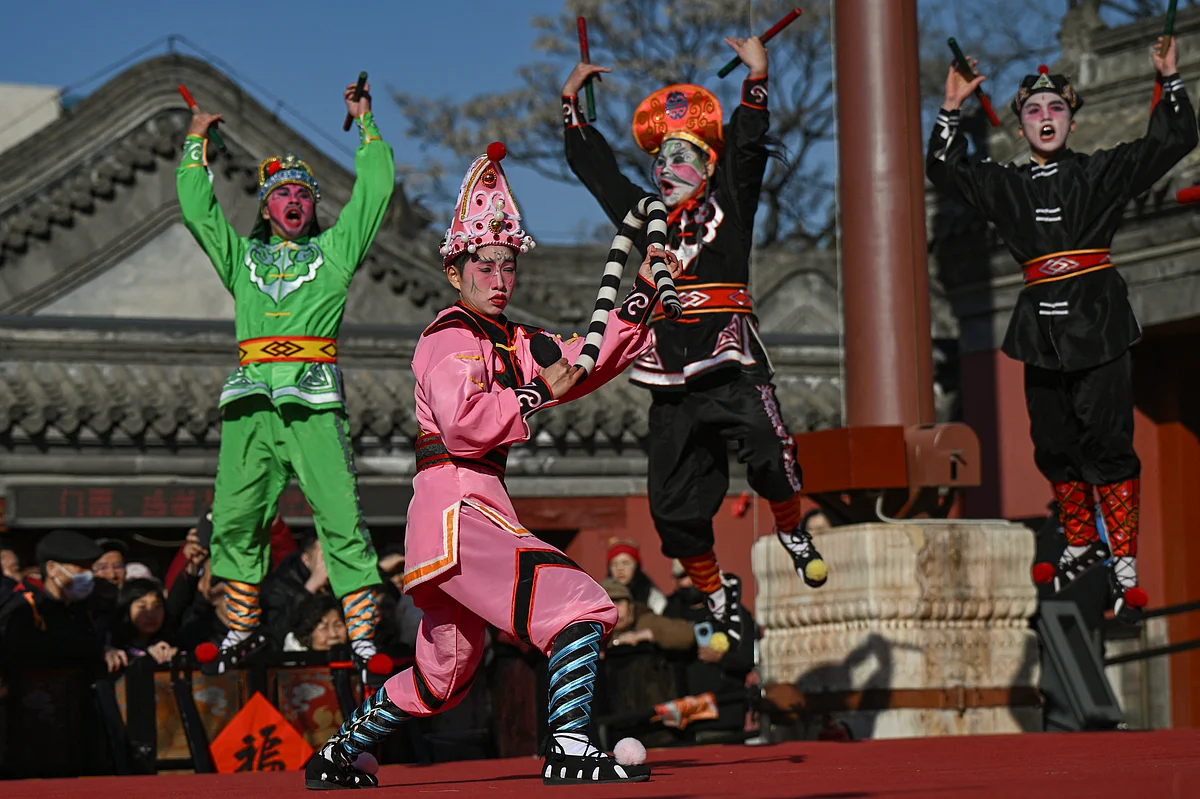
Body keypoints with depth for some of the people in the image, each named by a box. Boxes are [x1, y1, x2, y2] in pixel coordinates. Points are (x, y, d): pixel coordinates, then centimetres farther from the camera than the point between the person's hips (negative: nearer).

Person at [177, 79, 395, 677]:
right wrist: (196, 142, 27)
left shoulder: (335, 251, 17)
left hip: (315, 402, -3)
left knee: (341, 518, -10)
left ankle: (363, 638, -11)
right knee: (233, 520, 0)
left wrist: (367, 125, 22)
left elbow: (375, 190, 15)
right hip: (251, 403, 3)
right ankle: (242, 629, 15)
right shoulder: (243, 255, 23)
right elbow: (196, 207, 22)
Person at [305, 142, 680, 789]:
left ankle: (337, 759, 31)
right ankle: (569, 753, -22)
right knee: (580, 607, -19)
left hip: (474, 510, 10)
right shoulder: (452, 337, -6)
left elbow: (592, 365, 15)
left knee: (445, 672, 21)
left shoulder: (511, 342, 21)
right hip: (457, 502, -10)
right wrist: (538, 391, -11)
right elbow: (464, 426, -21)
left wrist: (643, 292, 7)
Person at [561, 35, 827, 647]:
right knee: (674, 506, 0)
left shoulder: (728, 202, 8)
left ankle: (792, 531, 2)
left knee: (770, 455, -27)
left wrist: (756, 79, -17)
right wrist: (572, 102, 30)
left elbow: (747, 147, -6)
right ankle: (717, 597, 18)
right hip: (672, 383, 4)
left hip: (731, 365, -4)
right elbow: (594, 166, 27)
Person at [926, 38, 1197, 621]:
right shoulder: (1005, 186, 13)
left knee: (1106, 440, -8)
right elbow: (944, 171, 17)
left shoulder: (1101, 173, 4)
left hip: (1097, 323, -4)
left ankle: (1124, 564, -5)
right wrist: (951, 109, 10)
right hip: (1041, 326, 4)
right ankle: (1082, 545, 28)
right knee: (1054, 443, 11)